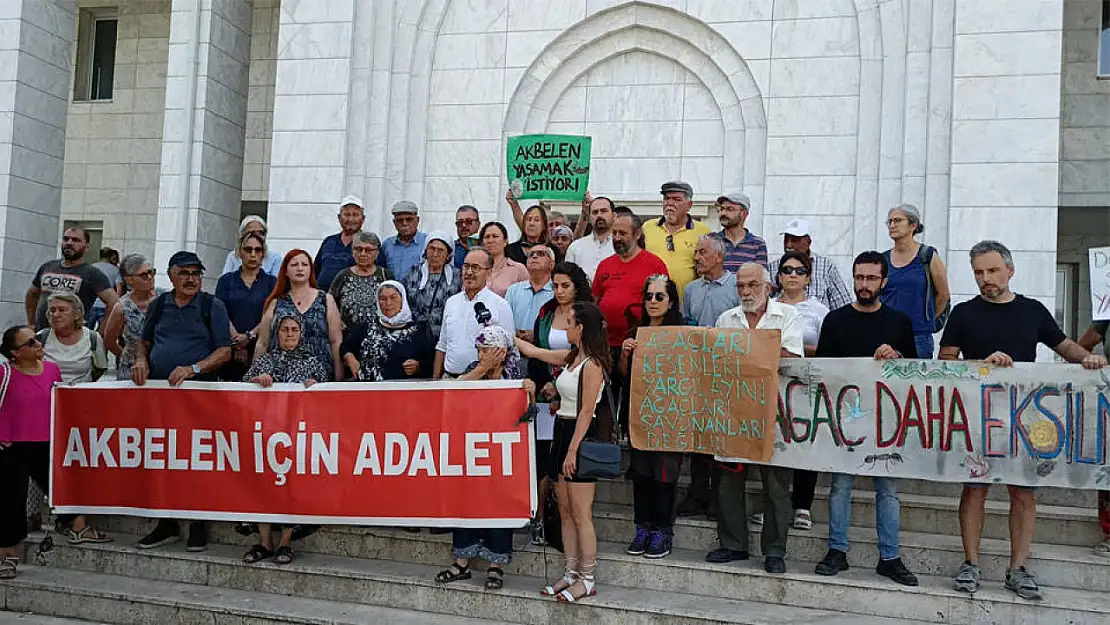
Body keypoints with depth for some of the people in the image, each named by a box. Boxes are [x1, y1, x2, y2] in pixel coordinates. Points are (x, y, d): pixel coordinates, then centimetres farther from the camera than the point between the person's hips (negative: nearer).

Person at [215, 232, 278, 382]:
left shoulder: (271, 281, 9)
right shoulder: (226, 280, 12)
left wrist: (249, 336, -13)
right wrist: (237, 339, -11)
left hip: (260, 348, -1)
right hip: (230, 349, 1)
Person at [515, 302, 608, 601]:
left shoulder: (592, 364, -14)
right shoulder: (571, 357, 11)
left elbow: (586, 411, -17)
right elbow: (534, 352, 24)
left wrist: (572, 451, -18)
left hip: (580, 436, -9)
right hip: (562, 432, 9)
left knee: (581, 515, -3)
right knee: (565, 512, 12)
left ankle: (587, 580, 5)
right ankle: (571, 574, 19)